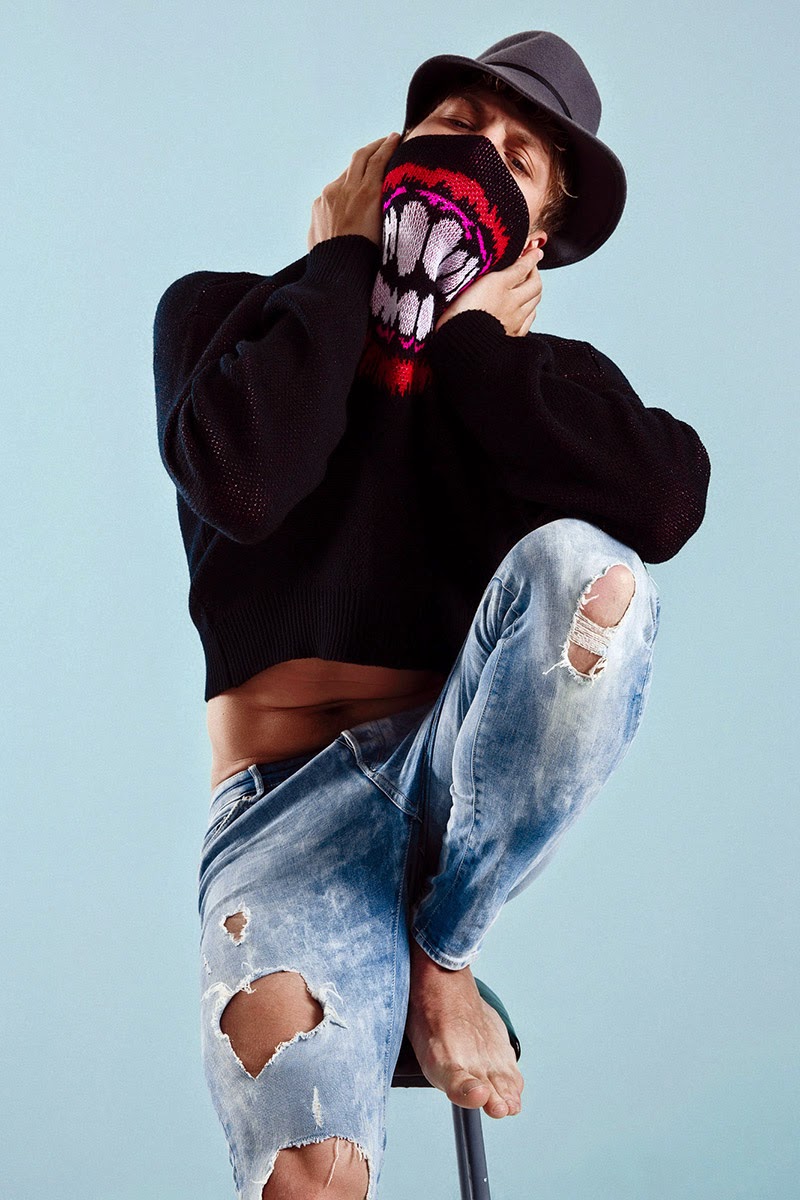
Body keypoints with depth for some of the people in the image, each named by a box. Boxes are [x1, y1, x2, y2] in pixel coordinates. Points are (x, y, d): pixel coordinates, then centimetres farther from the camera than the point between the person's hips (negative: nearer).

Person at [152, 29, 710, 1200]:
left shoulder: (535, 374, 11)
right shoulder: (225, 313, 8)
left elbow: (665, 502, -13)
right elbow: (242, 481, -17)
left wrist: (471, 339, -6)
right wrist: (343, 261, -4)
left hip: (457, 770, 3)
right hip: (281, 804, -3)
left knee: (584, 569, -30)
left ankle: (441, 954, -10)